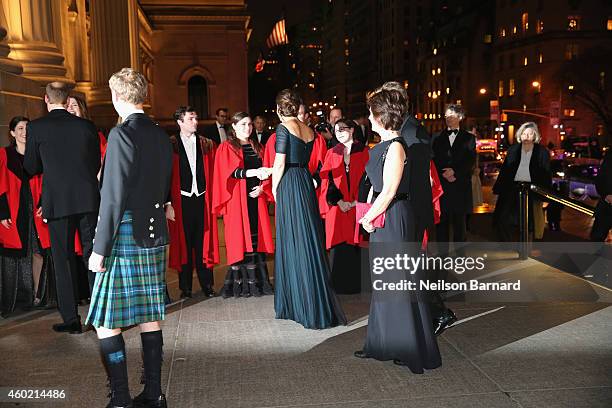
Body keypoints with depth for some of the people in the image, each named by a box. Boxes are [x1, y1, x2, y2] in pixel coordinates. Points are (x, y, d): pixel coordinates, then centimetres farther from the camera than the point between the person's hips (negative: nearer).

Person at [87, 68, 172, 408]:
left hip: (125, 237, -8)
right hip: (155, 237, 8)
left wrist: (100, 248, -14)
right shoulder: (162, 136, 10)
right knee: (150, 317, 12)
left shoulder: (122, 134, -13)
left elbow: (114, 197, -17)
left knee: (107, 322, 1)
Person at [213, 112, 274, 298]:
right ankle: (240, 283, 0)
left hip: (256, 198, 4)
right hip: (237, 200, -4)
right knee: (240, 239, -5)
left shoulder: (257, 147, 17)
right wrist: (253, 172, -25)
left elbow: (265, 172, 13)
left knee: (257, 238, 2)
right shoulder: (227, 147, 2)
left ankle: (258, 281, 6)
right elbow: (230, 172, -12)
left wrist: (262, 187, -6)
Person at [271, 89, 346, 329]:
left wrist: (274, 188, 0)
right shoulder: (308, 130, 12)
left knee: (294, 242, 0)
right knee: (308, 241, 12)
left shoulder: (283, 127, -8)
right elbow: (306, 161, 12)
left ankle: (304, 306, 7)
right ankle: (315, 303, 20)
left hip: (289, 185, -7)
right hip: (306, 183, 7)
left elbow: (280, 163, -11)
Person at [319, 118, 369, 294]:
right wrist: (339, 201, -9)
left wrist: (356, 201, -10)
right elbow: (327, 180, 3)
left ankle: (353, 284, 12)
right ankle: (337, 284, 11)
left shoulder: (363, 152, 3)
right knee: (338, 245, 1)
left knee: (353, 245, 1)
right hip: (337, 206, 2)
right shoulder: (332, 153, 9)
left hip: (357, 205, -1)